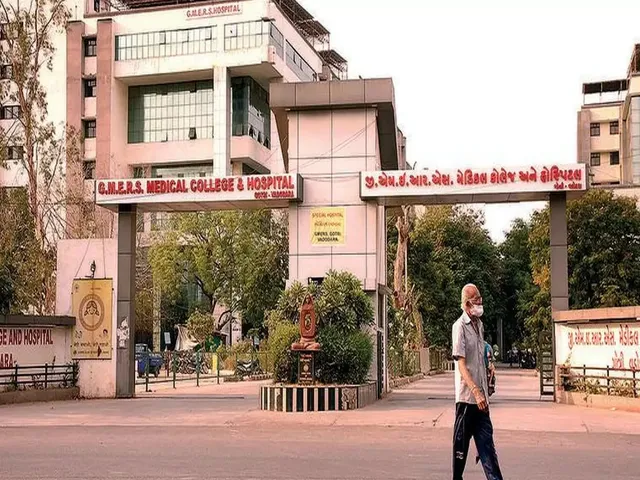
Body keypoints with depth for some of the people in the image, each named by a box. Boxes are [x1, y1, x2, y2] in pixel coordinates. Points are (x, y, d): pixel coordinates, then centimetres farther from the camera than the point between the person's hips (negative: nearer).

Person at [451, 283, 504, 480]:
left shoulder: (479, 324, 12)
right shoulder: (460, 326, -11)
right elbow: (461, 364, -18)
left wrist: (485, 392, 17)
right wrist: (475, 391, -27)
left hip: (481, 397, 7)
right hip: (466, 397, -7)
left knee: (486, 442, 5)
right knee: (461, 442, 4)